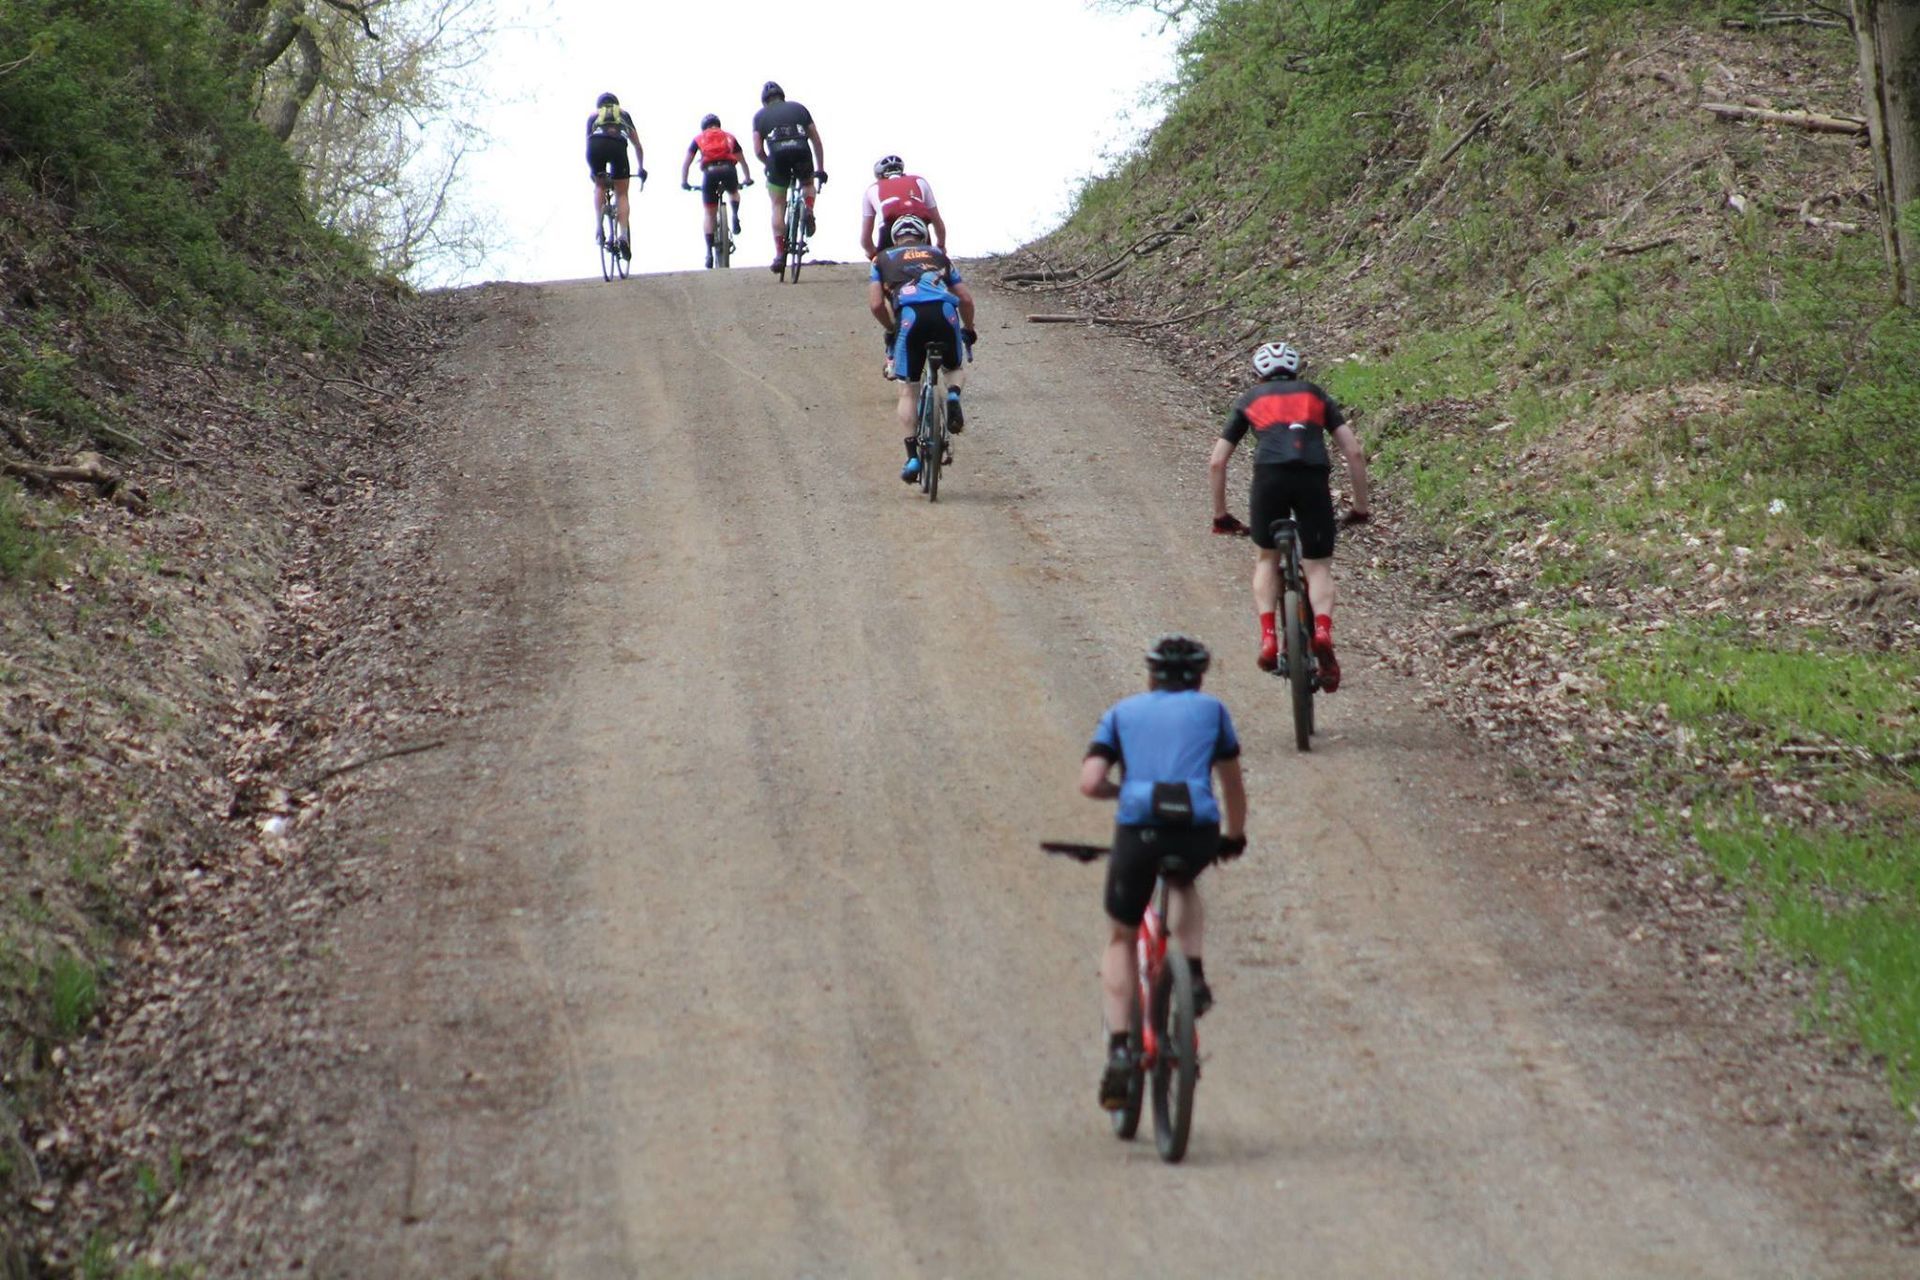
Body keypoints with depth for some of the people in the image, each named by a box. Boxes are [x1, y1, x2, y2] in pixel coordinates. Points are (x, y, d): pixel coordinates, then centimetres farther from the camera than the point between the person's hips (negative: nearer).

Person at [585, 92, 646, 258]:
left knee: (598, 185, 25)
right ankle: (624, 236, -11)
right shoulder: (623, 114, 35)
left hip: (596, 145, 0)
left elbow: (588, 143, 37)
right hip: (617, 144, 0)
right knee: (621, 194, 8)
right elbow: (637, 145, 39)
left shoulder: (593, 115, 35)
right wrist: (641, 168, 49)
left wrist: (591, 171, 47)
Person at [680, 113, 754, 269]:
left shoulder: (699, 138, 26)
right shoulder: (729, 137, 30)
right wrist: (748, 178, 48)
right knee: (733, 192, 34)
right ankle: (735, 216, 4)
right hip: (728, 169, 1)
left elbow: (686, 162, 20)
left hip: (710, 171, -1)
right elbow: (742, 160, 37)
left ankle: (709, 252, 4)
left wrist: (683, 182, 26)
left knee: (709, 215, 10)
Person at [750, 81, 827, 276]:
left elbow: (758, 150, 11)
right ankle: (809, 210, 0)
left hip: (778, 156, -1)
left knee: (778, 206, 10)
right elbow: (816, 141, 20)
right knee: (807, 184, 32)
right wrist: (820, 169, 27)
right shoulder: (799, 109, 24)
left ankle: (779, 253, 2)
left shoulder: (760, 115, 20)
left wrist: (769, 165, 29)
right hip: (802, 151, 1)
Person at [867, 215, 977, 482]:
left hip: (909, 315, -1)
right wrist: (968, 330, 39)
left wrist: (891, 330, 31)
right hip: (945, 312, 1)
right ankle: (953, 395, -7)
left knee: (907, 390, 11)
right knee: (955, 368, 28)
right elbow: (966, 299, 23)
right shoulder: (938, 255, 31)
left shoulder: (883, 260, 26)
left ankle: (913, 457, 3)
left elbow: (876, 305, 14)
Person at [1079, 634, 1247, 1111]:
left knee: (1120, 941, 19)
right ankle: (1194, 974, 15)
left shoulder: (1123, 712, 20)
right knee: (1183, 882, 37)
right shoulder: (1211, 709, 22)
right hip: (1197, 832, 1)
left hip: (1137, 832, -1)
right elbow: (1232, 784, 31)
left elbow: (1090, 783, 7)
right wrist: (1234, 836, 48)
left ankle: (1119, 1049, 5)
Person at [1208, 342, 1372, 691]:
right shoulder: (1315, 395, 29)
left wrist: (1220, 515, 34)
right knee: (1319, 567, 10)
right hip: (1314, 478, 0)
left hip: (1270, 476, 0)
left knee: (1267, 559, 22)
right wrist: (1360, 508, 27)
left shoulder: (1250, 399, 28)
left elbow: (1216, 463, 25)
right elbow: (1355, 452, 20)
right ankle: (1323, 631, -17)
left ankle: (1268, 636, 3)